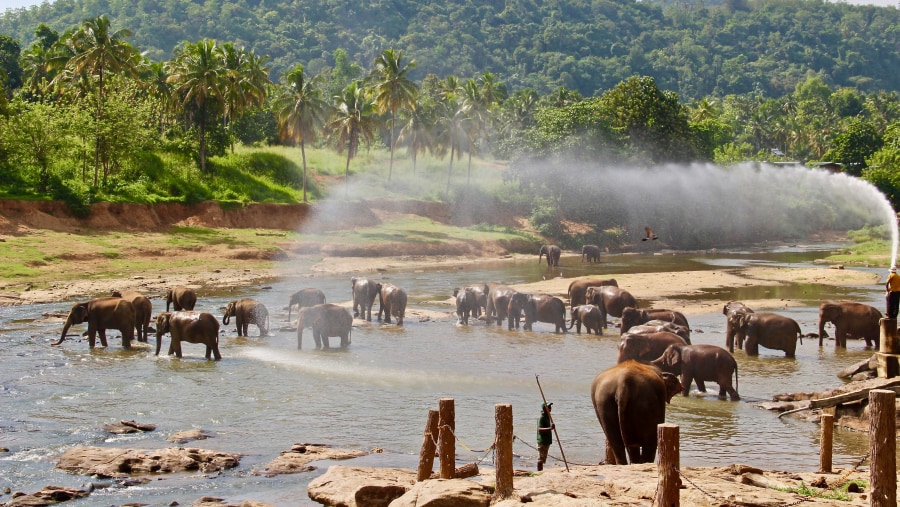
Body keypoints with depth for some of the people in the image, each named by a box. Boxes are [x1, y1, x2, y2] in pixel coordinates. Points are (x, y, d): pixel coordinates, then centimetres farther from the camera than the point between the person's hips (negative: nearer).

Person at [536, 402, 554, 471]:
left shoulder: (547, 417, 14)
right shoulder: (541, 418, -17)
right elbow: (540, 429, -31)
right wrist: (550, 428, -41)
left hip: (547, 441, 10)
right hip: (542, 442, -10)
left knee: (543, 459, 14)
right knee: (541, 459, -8)